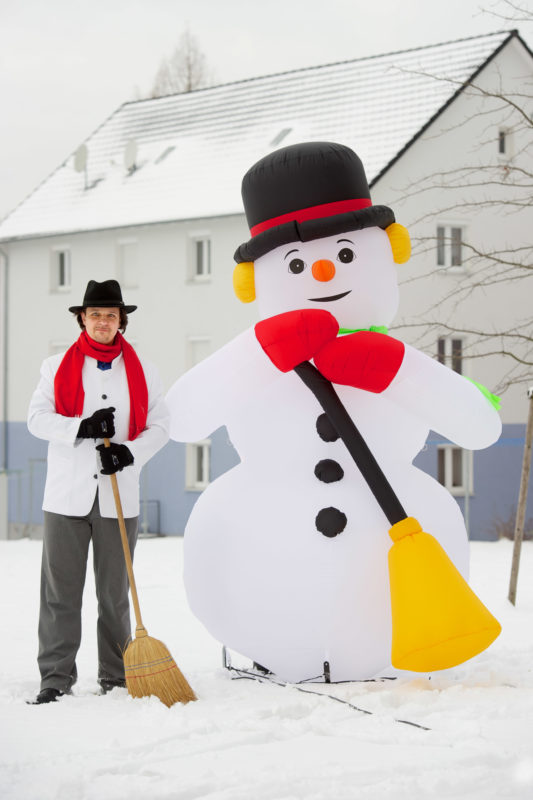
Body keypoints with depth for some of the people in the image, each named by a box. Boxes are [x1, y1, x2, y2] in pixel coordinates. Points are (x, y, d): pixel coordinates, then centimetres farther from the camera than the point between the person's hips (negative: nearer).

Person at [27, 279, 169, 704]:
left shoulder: (143, 372, 10)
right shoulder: (57, 367, 8)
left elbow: (160, 425, 7)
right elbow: (37, 417, 1)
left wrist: (131, 452, -11)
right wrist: (82, 428, -15)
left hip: (119, 497, 1)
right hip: (67, 494, -1)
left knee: (115, 592, 7)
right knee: (61, 591, -2)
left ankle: (115, 677, 15)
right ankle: (56, 677, 3)